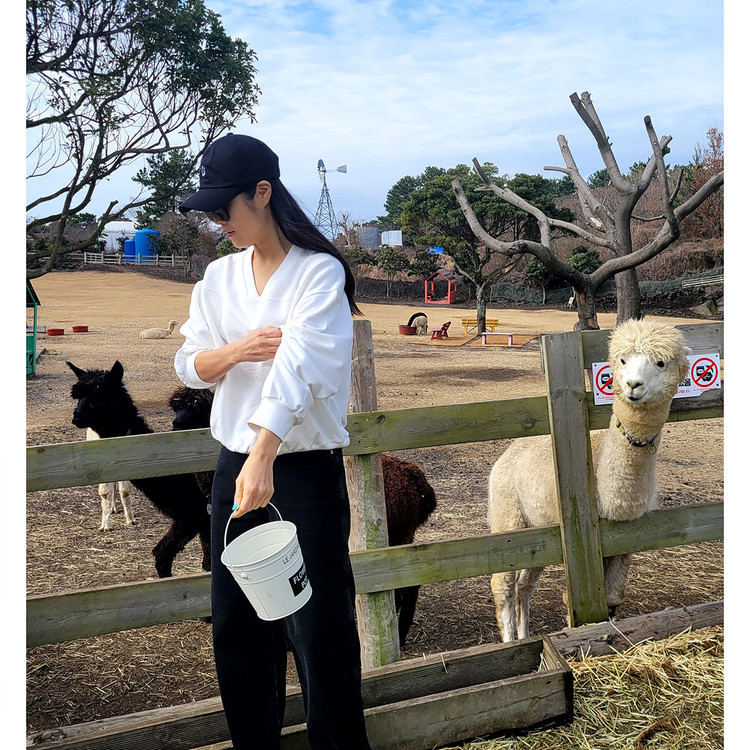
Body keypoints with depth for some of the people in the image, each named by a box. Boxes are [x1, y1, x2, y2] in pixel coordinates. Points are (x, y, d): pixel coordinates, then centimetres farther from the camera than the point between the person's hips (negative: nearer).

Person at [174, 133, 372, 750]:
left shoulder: (320, 272, -10)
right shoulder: (219, 277, 9)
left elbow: (297, 364, -24)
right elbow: (190, 365, 10)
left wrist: (263, 457, -35)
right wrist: (235, 352, -12)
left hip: (306, 468, -6)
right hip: (235, 464, 6)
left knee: (319, 625, 0)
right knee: (236, 624, 12)